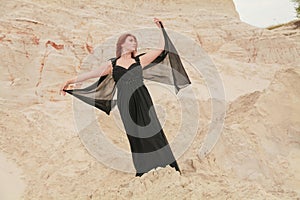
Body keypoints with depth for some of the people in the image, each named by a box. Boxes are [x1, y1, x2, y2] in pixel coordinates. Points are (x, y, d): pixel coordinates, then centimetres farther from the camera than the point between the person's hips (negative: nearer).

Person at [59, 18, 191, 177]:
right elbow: (91, 74, 6)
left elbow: (161, 48, 10)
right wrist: (70, 81, 2)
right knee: (134, 134, 5)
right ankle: (141, 169, 16)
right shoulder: (112, 64, 9)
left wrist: (160, 27, 10)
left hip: (142, 99, 0)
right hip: (125, 103, 0)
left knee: (152, 129, -2)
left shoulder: (139, 60, 10)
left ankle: (169, 164, 6)